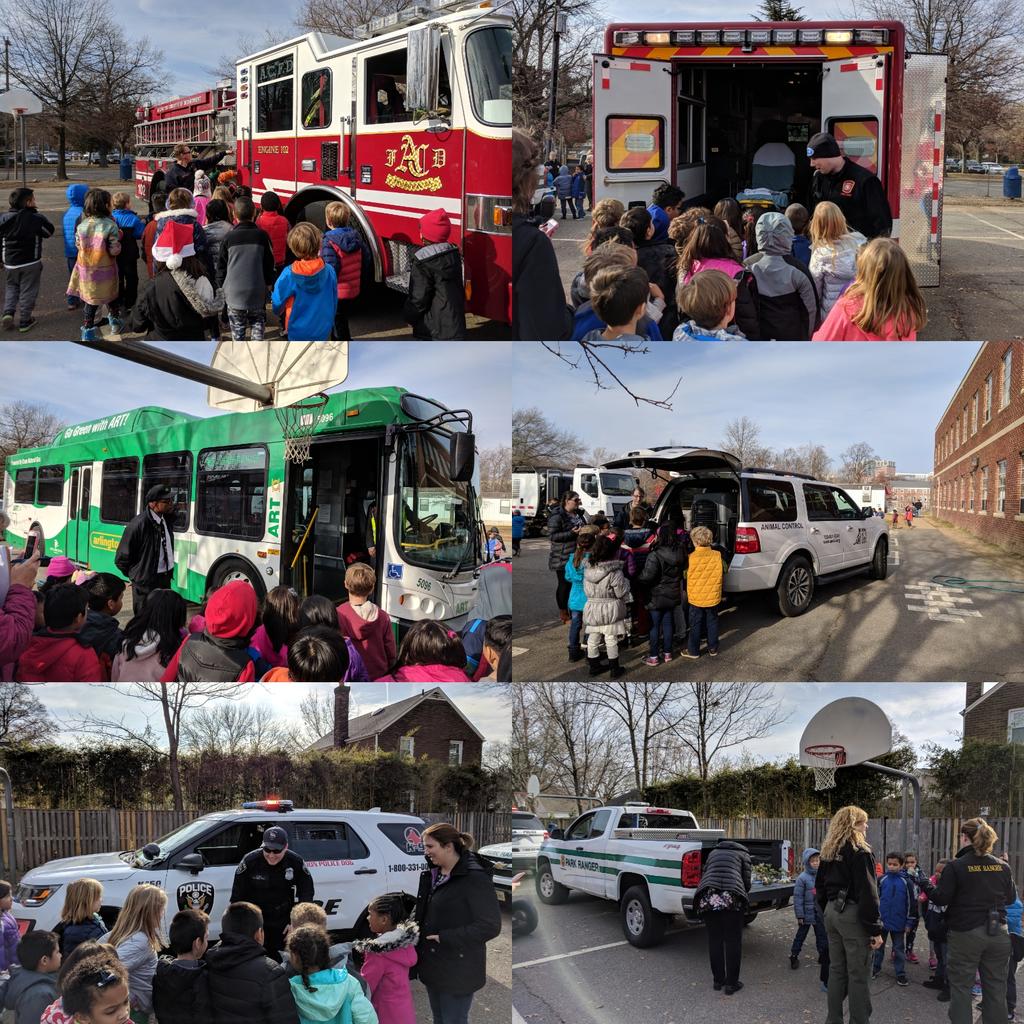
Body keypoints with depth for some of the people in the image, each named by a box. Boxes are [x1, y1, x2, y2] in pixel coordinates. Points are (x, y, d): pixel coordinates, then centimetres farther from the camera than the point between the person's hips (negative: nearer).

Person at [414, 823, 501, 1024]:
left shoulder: (475, 878, -19)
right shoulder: (434, 874, 7)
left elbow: (491, 926, -22)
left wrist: (445, 938, -21)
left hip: (458, 969, -8)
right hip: (433, 966, 8)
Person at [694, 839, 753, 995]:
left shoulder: (713, 853, 30)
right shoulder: (742, 854, 20)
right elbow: (747, 882, 15)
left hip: (707, 898, 3)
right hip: (731, 899, -3)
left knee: (714, 941, 13)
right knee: (733, 942, 5)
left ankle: (718, 981, 19)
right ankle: (731, 984, 6)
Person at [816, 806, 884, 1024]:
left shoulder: (828, 852, 11)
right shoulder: (859, 851, -13)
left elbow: (820, 888, 17)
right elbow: (867, 893, -17)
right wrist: (875, 928, -15)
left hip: (832, 913, 8)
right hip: (853, 915, -8)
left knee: (837, 970, 14)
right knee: (858, 974, -2)